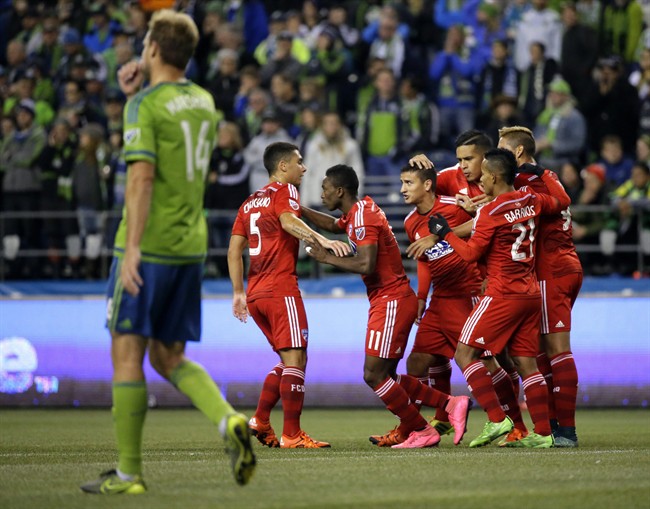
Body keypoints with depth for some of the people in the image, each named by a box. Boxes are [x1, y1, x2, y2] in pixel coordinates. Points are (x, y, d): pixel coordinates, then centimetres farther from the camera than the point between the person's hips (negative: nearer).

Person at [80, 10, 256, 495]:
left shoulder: (146, 105, -10)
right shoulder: (204, 102, 12)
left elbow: (142, 176, -20)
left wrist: (132, 247, -23)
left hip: (149, 247, -7)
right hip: (191, 247, 7)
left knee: (128, 352, 0)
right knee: (169, 357, 14)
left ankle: (129, 472, 1)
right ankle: (230, 420, -11)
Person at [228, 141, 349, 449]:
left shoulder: (250, 202, 22)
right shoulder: (284, 191, 0)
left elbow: (234, 249, 17)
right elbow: (289, 221, -22)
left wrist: (239, 293, 18)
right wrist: (322, 240, -36)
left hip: (255, 293, 8)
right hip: (281, 290, -8)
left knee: (290, 360, 16)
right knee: (295, 359, -9)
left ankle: (260, 421, 9)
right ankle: (292, 435, -13)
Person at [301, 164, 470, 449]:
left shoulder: (363, 217, -17)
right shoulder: (357, 213, 13)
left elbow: (366, 265, -28)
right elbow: (333, 225, 37)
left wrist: (325, 258, -18)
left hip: (392, 302, -10)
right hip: (389, 300, 10)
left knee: (374, 376, -9)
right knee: (385, 375, 11)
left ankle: (422, 432, -1)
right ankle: (451, 404, 11)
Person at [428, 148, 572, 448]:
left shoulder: (490, 212, -14)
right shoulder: (531, 201, 6)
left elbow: (471, 253, -9)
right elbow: (562, 201, 26)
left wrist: (445, 234, 4)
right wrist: (542, 174, 33)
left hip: (502, 296, -8)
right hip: (531, 294, 8)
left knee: (465, 354, -3)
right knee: (525, 363, 9)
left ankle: (496, 420, -12)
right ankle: (543, 433, 5)